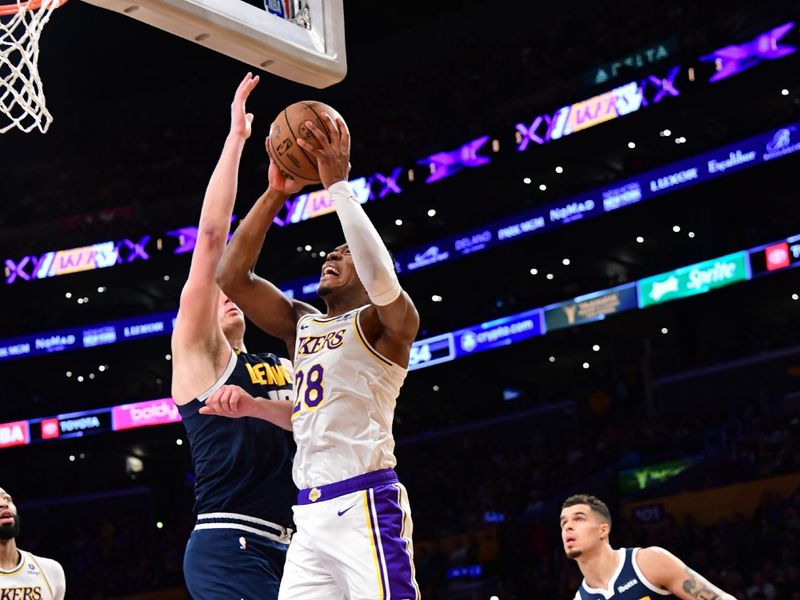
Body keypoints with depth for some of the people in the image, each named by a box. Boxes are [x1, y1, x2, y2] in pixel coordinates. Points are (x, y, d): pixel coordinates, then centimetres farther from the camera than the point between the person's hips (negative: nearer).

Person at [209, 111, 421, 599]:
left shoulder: (389, 323, 2)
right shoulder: (302, 324, 22)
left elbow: (380, 276, -22)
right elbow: (232, 277, 13)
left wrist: (338, 183, -16)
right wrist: (276, 192, 7)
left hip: (366, 506, -7)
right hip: (311, 514, 7)